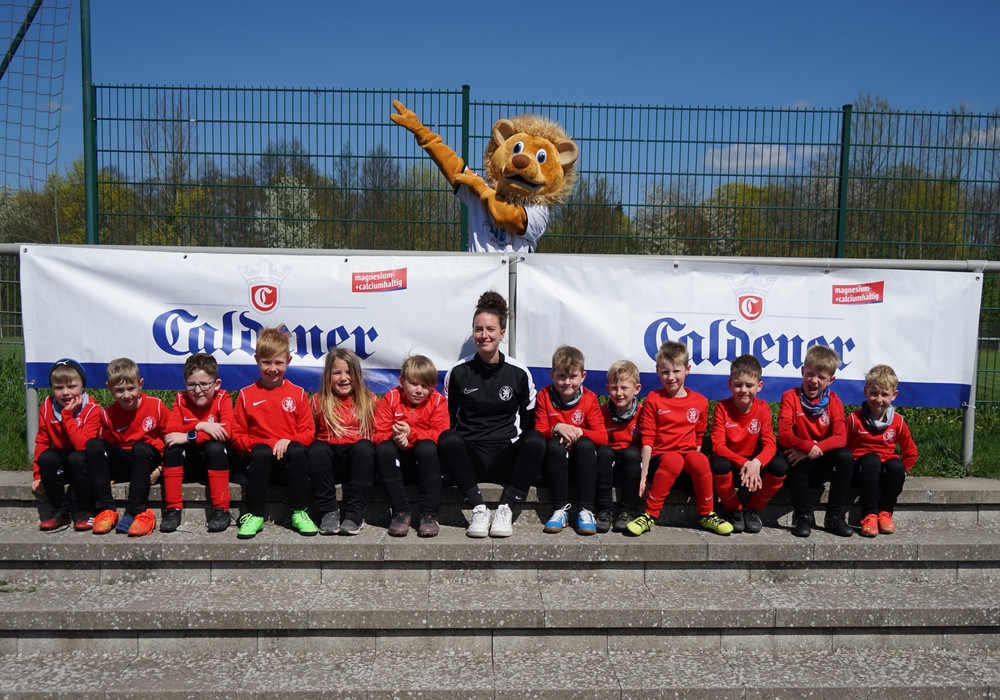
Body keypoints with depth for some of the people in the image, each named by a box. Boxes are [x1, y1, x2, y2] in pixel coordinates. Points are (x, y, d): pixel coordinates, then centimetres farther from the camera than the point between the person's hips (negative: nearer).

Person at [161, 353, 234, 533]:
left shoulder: (223, 399, -10)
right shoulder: (181, 400, 0)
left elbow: (226, 432, -26)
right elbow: (170, 429, -15)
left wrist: (188, 436, -28)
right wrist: (200, 426, -29)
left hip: (216, 460, -3)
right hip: (190, 463, 3)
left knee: (215, 446, -32)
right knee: (172, 447, -23)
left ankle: (221, 510, -26)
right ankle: (172, 509, -19)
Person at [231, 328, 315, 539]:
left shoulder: (298, 393, 7)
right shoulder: (247, 394, 7)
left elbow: (308, 432, 4)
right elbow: (237, 436, 5)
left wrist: (289, 440, -16)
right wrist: (261, 443, -13)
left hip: (289, 456, 0)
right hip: (258, 456, 0)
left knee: (297, 451, -33)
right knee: (262, 453, -34)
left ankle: (299, 513, -21)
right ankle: (255, 515, -23)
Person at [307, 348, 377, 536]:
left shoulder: (368, 400, 12)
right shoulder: (318, 401, 13)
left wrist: (364, 443, -7)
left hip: (358, 461, 0)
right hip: (329, 461, 0)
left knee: (364, 447, -32)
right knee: (317, 449, -31)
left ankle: (355, 514, -31)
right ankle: (329, 511, -23)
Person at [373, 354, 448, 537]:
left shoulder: (437, 400, 0)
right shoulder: (390, 399, 1)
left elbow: (440, 434, -12)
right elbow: (379, 434, -6)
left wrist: (411, 433, -25)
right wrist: (394, 437, -29)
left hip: (425, 461, -1)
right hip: (398, 462, 1)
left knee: (427, 447, -33)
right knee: (384, 449, -30)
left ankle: (429, 514, -29)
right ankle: (401, 512, -26)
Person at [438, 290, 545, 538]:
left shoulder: (519, 373, 5)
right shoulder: (458, 372, 5)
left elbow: (530, 420, 10)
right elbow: (445, 419, 11)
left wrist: (528, 442, -4)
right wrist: (452, 442, -4)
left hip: (507, 459, 0)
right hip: (469, 457, 0)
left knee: (536, 440, -29)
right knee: (447, 439, -31)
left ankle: (506, 509, -25)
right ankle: (479, 508, -28)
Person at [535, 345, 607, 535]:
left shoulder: (589, 398, -1)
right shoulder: (544, 396, -1)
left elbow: (602, 437, -8)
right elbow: (539, 433, -6)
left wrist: (578, 432, -26)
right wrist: (556, 429, -27)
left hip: (581, 459, 0)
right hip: (554, 459, 0)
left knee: (585, 444, -31)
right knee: (555, 446, -32)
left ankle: (586, 511, -26)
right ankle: (561, 509, -23)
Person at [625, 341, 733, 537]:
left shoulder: (700, 402, 9)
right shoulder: (653, 400, 2)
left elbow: (698, 438, 16)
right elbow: (647, 440, -3)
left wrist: (695, 464, 2)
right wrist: (644, 474, -8)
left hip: (688, 457, 2)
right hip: (660, 459, -2)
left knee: (700, 460, -33)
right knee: (673, 459, -37)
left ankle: (706, 514, -11)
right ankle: (649, 515, -25)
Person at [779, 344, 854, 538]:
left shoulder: (833, 401, 0)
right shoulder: (790, 397, -7)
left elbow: (840, 438, -15)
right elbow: (784, 435, -19)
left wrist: (817, 449, -31)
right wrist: (808, 446, -38)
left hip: (822, 465, 3)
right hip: (798, 464, -2)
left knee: (845, 456, -26)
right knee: (798, 459, -34)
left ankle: (835, 517, -12)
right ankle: (803, 515, -16)